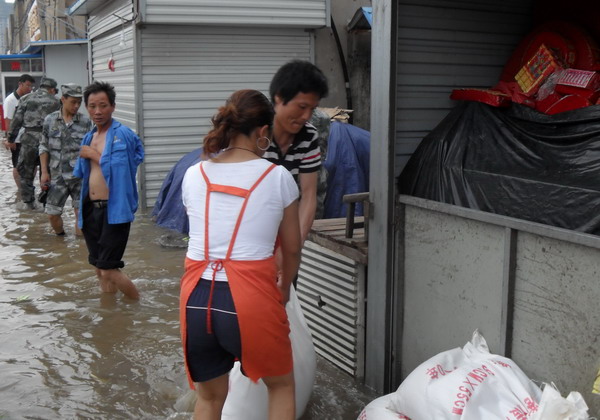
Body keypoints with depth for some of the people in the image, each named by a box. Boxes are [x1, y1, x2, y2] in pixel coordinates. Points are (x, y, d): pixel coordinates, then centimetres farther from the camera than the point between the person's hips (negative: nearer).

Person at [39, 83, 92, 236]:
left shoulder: (85, 122, -3)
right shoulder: (50, 120, 1)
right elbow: (44, 147, 7)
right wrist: (44, 172, 2)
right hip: (58, 176, 1)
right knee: (52, 213, 6)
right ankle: (61, 239, 33)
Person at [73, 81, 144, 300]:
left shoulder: (122, 134, -12)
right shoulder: (89, 137, 13)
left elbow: (116, 168, -22)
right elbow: (82, 174, 18)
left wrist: (93, 155, -12)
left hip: (114, 209, -8)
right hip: (91, 208, 8)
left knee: (109, 270, -8)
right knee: (99, 268, 15)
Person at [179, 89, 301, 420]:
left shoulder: (193, 175, 10)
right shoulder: (278, 177, 0)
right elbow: (292, 248, 10)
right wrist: (283, 287, 33)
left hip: (197, 297, 4)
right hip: (250, 296, -3)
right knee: (281, 386, 25)